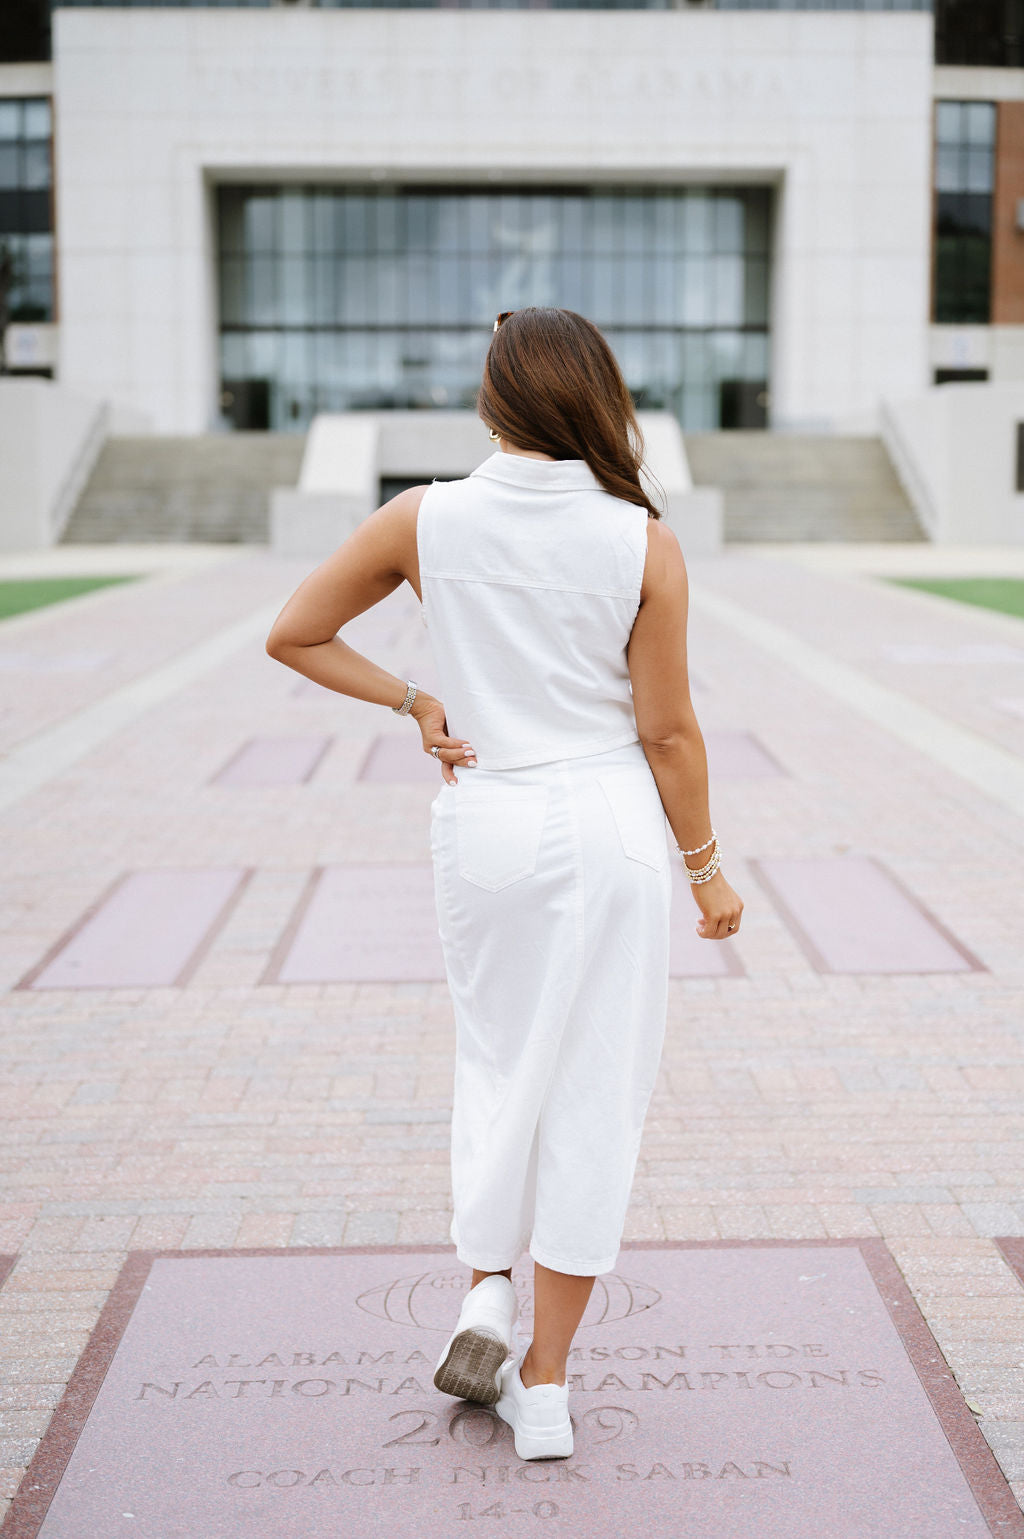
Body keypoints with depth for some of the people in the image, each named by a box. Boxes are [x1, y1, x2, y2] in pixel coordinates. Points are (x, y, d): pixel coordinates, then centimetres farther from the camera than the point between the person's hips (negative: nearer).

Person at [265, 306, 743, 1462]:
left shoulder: (424, 521, -4)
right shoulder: (643, 542, -8)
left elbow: (293, 636, 1)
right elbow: (669, 732, -5)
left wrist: (411, 701, 8)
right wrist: (706, 867, 6)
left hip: (482, 822, 2)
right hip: (609, 822, -1)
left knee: (496, 1061, 23)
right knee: (592, 1090, 6)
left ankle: (486, 1289, 9)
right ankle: (545, 1386, 11)